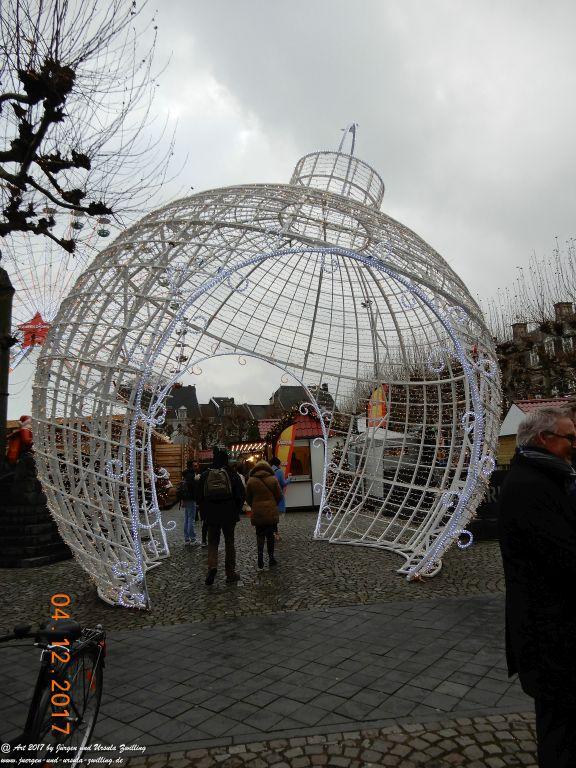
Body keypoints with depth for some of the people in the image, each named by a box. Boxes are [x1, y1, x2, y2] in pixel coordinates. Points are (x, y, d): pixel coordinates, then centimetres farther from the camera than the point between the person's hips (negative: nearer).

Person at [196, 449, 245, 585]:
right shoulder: (232, 474, -5)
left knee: (212, 542, 12)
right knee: (229, 542, 10)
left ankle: (212, 566, -13)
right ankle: (230, 574, 14)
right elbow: (241, 494, -6)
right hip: (229, 514, -1)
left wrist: (205, 512, 13)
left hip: (211, 515, 1)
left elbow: (199, 496, 4)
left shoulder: (205, 475, 0)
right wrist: (236, 511, 7)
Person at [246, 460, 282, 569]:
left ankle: (260, 560, 2)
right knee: (270, 535, 11)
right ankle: (271, 558, 16)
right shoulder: (273, 479, -4)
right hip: (271, 512, 0)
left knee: (260, 535, 9)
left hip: (257, 513, 0)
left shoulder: (251, 481, -3)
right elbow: (279, 496, 3)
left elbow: (248, 498, 4)